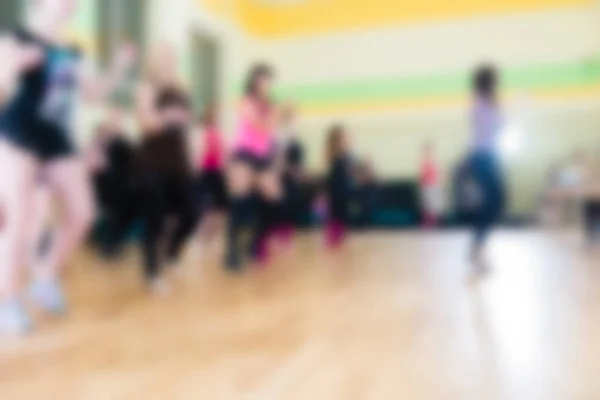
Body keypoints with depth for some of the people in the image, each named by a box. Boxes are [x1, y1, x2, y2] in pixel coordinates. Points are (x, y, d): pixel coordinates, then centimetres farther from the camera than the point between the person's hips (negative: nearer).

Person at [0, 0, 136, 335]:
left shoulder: (69, 54, 14)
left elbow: (96, 93, 20)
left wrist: (121, 67, 10)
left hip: (58, 141, 7)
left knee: (82, 213, 3)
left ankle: (47, 278, 22)